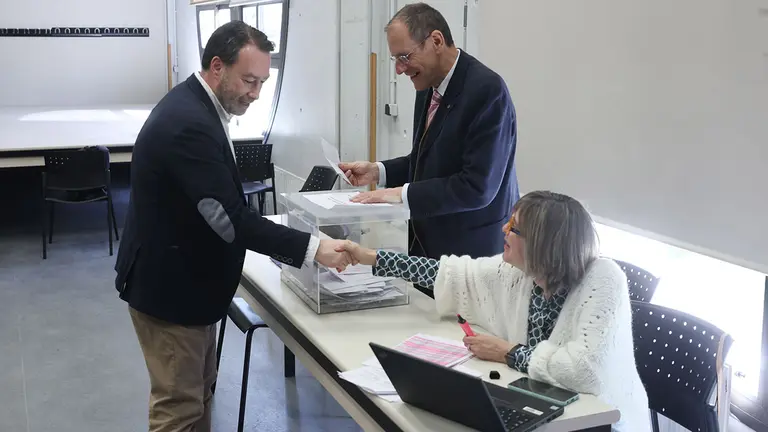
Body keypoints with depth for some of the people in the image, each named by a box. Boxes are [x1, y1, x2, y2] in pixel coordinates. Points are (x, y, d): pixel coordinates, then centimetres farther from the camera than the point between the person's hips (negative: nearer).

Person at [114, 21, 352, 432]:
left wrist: (270, 231, 9)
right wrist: (312, 248, -30)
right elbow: (229, 217, -31)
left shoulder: (193, 104, 5)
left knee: (199, 389, 21)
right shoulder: (189, 122, -28)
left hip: (185, 276, 10)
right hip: (169, 286, -10)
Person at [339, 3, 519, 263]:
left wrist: (403, 194, -22)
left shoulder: (487, 90, -21)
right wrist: (378, 172, 2)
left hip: (471, 249, -7)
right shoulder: (429, 86, 5)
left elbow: (477, 187, -25)